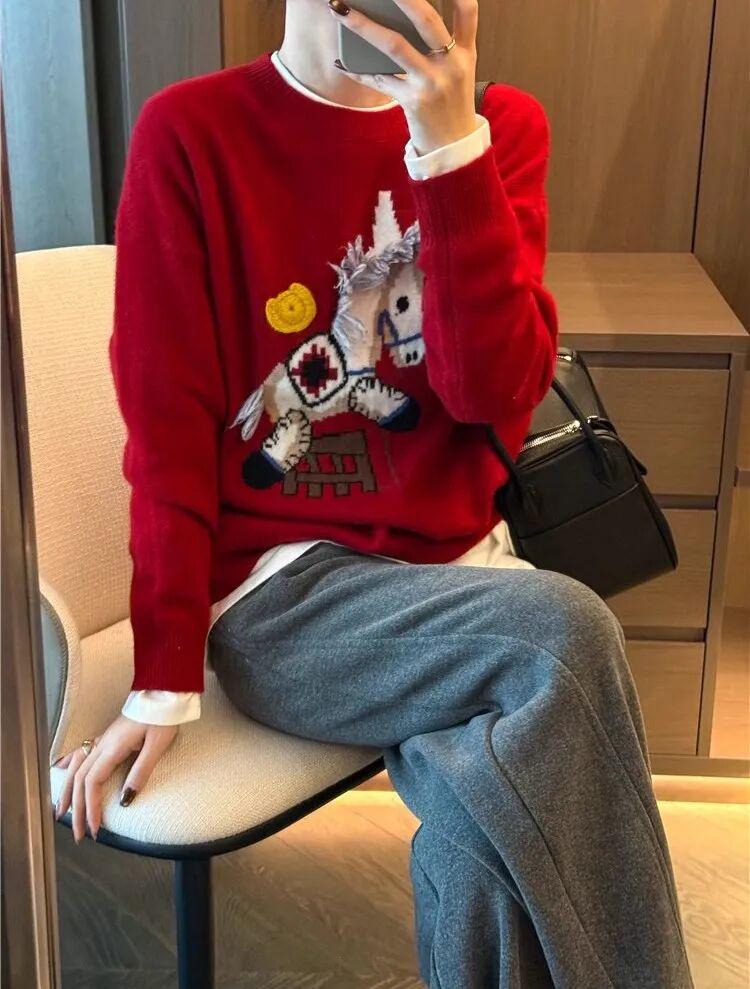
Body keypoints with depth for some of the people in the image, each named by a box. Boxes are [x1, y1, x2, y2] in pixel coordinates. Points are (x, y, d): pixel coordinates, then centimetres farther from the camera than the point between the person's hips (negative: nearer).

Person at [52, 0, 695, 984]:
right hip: (277, 585, -2)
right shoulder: (192, 131, -3)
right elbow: (168, 424, -4)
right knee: (566, 638, -28)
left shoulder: (504, 127, 5)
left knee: (489, 834, -28)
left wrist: (450, 142, -17)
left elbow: (497, 392, -8)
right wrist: (165, 675, -7)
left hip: (455, 566, 3)